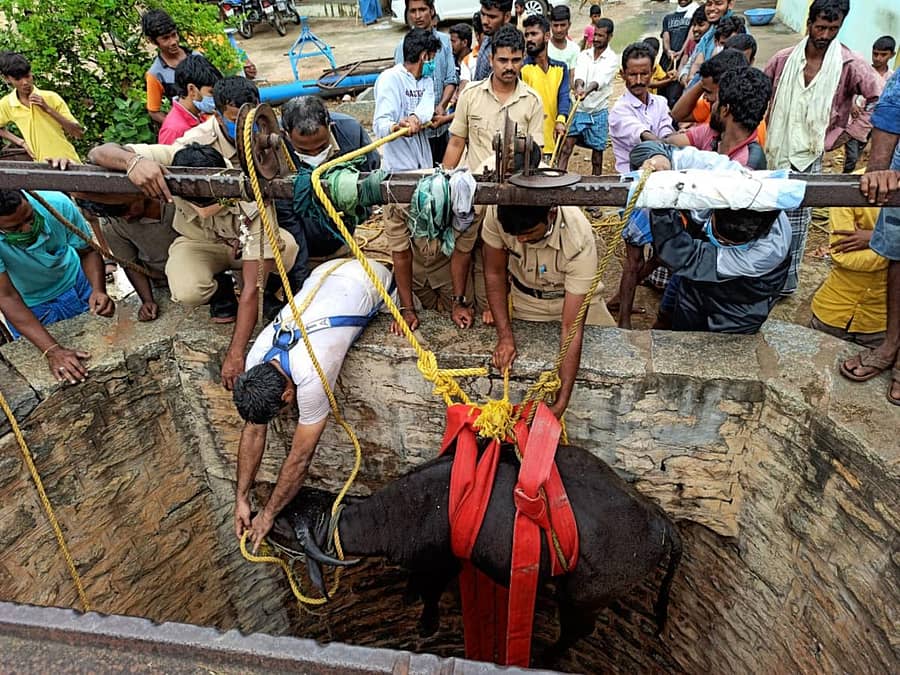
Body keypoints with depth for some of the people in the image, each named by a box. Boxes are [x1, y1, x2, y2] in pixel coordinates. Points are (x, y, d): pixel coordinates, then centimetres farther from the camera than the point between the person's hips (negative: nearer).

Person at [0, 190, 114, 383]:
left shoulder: (57, 203, -31)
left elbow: (87, 251, -15)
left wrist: (98, 290, -35)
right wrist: (52, 350, -44)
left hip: (74, 286, 2)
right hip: (27, 307, -1)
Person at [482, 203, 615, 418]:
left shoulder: (579, 240, -38)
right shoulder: (497, 214, -30)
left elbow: (572, 328, -36)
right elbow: (494, 273, -12)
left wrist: (561, 403, -37)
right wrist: (505, 336, -20)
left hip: (575, 298, -1)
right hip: (525, 298, 2)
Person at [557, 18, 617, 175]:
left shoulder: (612, 59, -4)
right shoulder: (584, 55, 7)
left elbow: (601, 79, -21)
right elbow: (579, 74, -12)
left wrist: (587, 91, -41)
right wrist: (579, 87, -35)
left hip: (599, 111, -2)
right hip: (579, 109, 2)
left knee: (597, 149, 6)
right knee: (567, 143, -9)